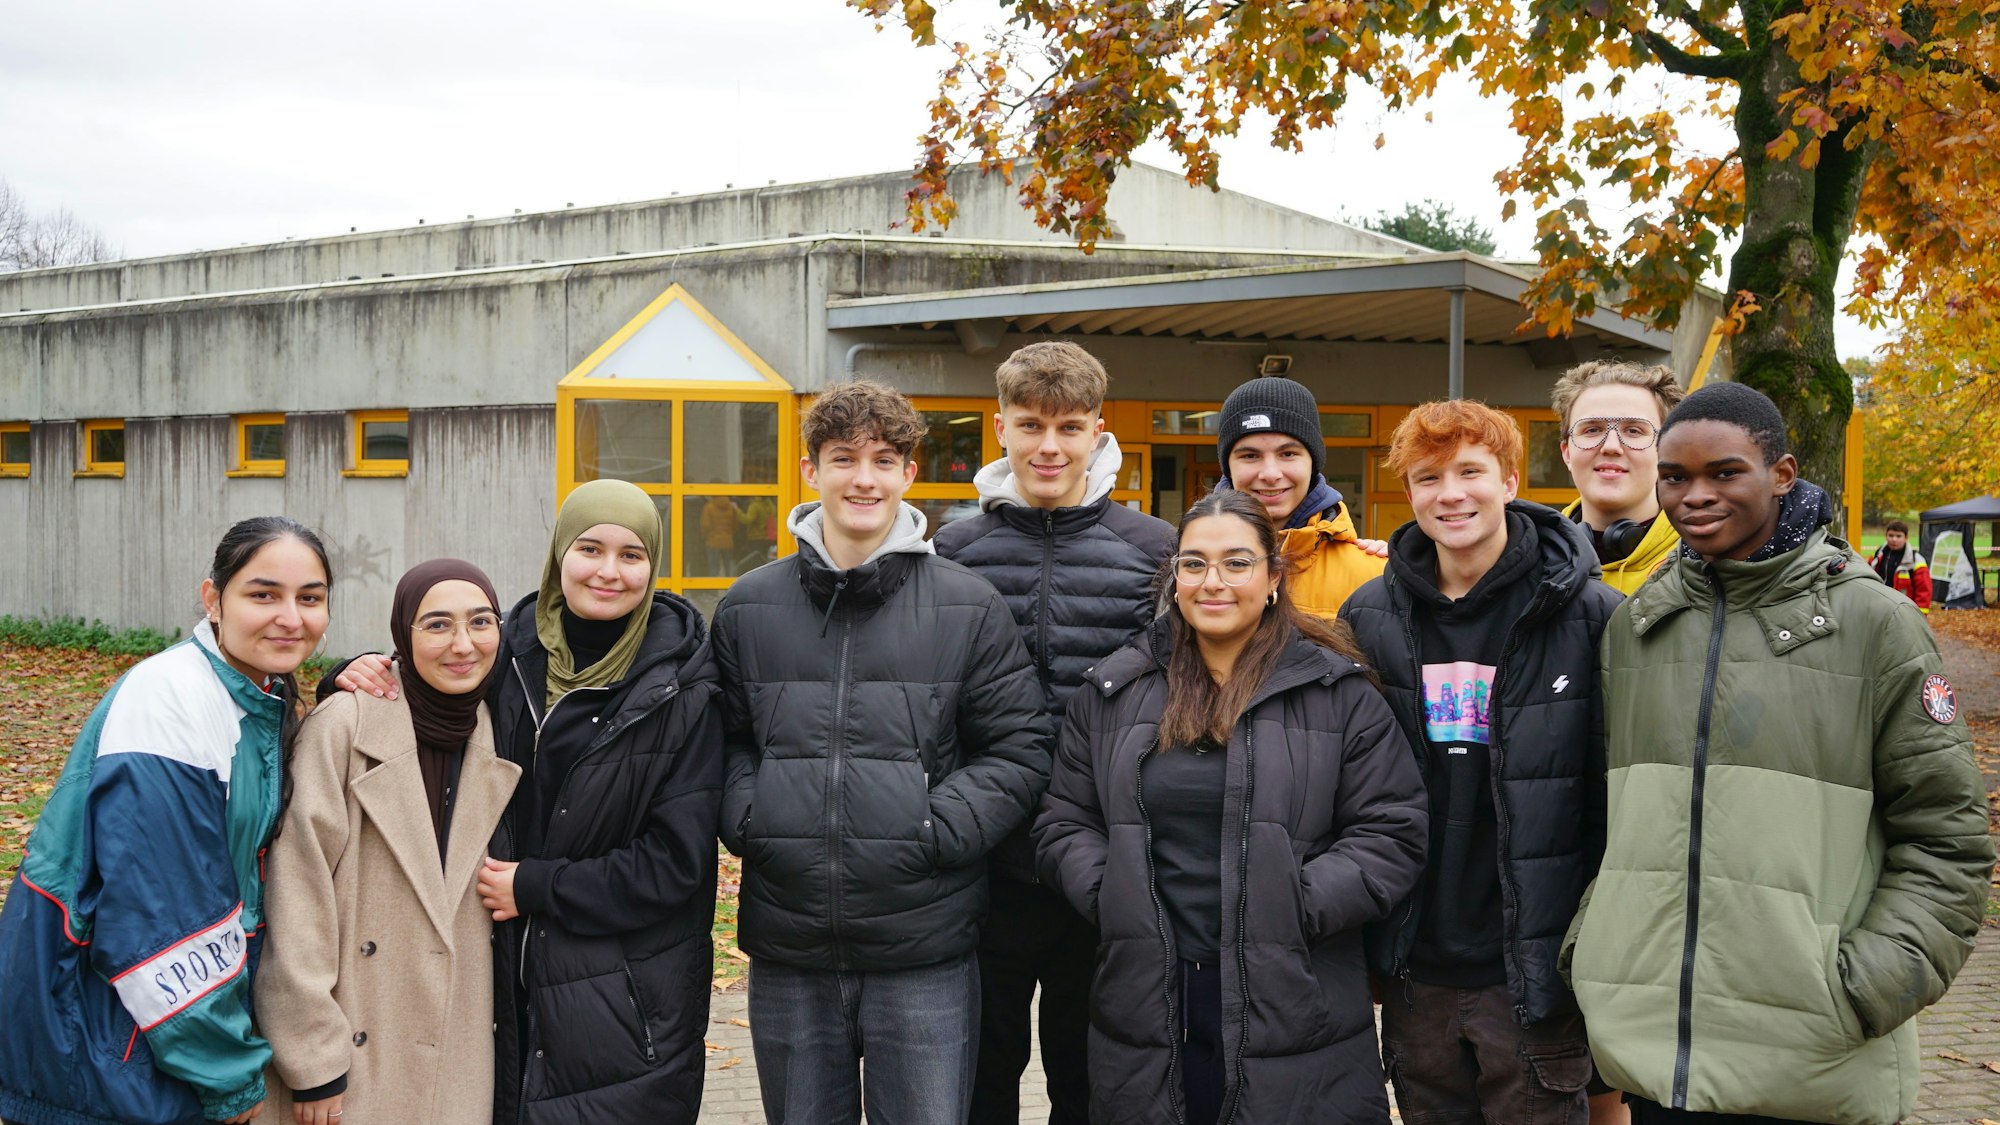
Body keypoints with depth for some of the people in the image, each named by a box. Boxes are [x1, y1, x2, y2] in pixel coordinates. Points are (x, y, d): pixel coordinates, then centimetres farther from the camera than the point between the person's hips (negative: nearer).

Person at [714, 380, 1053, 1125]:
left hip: (926, 955, -2)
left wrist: (938, 831, -11)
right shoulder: (748, 608, 7)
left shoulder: (969, 608, 0)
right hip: (788, 955, 2)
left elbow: (1020, 749, 0)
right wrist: (747, 820, -5)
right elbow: (728, 740, 13)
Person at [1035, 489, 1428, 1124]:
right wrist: (1112, 894, -6)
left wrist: (1296, 907, -13)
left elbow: (1391, 835, -1)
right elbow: (1063, 824, 12)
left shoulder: (1339, 694, 1)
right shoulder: (1113, 691, 10)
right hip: (1143, 1002, 2)